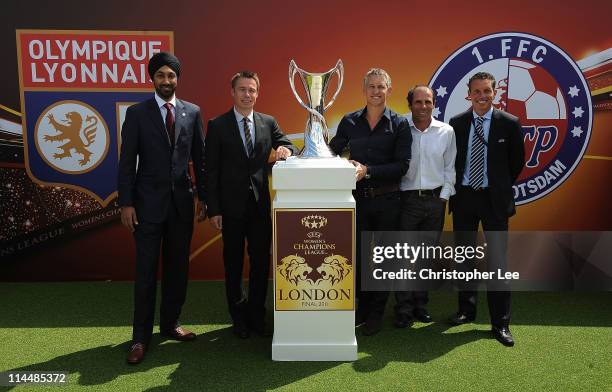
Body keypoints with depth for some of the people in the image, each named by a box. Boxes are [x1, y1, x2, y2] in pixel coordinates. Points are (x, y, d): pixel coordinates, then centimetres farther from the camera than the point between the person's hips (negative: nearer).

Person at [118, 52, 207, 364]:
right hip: (148, 203, -2)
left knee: (178, 266, 11)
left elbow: (199, 158, 9)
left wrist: (203, 197, 6)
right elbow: (127, 161, -2)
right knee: (146, 270, 2)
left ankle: (170, 323, 27)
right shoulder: (137, 113, 0)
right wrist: (126, 203, -7)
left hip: (181, 202, 3)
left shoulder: (192, 112, 7)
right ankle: (141, 336, 13)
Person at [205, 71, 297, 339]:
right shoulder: (218, 125, -2)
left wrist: (287, 150, -17)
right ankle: (239, 317, 27)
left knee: (261, 261, 9)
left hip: (261, 204, 2)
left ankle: (257, 315, 26)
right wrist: (213, 210, -8)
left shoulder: (268, 123, 6)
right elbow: (211, 170, -4)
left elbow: (289, 149, 9)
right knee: (233, 263, 10)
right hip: (232, 206, -2)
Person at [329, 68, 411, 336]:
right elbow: (332, 151, 9)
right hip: (357, 198, 2)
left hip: (387, 200, -2)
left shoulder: (399, 124, -2)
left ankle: (376, 313, 24)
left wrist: (368, 170, -19)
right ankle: (362, 305, 28)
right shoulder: (349, 121, 5)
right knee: (358, 253, 10)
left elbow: (402, 165, -9)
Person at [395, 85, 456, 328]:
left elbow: (449, 167, 9)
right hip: (406, 199, -2)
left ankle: (420, 304, 24)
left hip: (435, 199, 3)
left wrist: (444, 196, 3)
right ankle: (404, 309, 11)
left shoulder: (446, 132, 4)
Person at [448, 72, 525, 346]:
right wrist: (455, 187, 5)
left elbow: (517, 161, 6)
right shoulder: (456, 123, 3)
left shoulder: (509, 123, -3)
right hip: (463, 198, 3)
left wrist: (501, 187, 6)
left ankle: (500, 323, 8)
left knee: (497, 261, -3)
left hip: (494, 200, -2)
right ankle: (466, 310, 30)